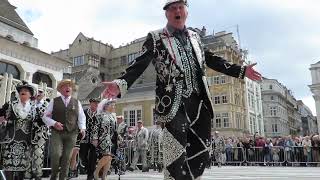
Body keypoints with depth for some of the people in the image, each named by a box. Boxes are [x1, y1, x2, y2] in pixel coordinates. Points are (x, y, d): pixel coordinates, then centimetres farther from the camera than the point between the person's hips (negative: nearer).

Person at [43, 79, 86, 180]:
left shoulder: (77, 103, 13)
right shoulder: (54, 101, 8)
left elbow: (82, 117, 14)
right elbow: (45, 116, 7)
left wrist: (82, 128, -3)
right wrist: (54, 123, -12)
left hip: (71, 134, 2)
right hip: (56, 132, -2)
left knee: (66, 158, 3)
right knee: (56, 155, -16)